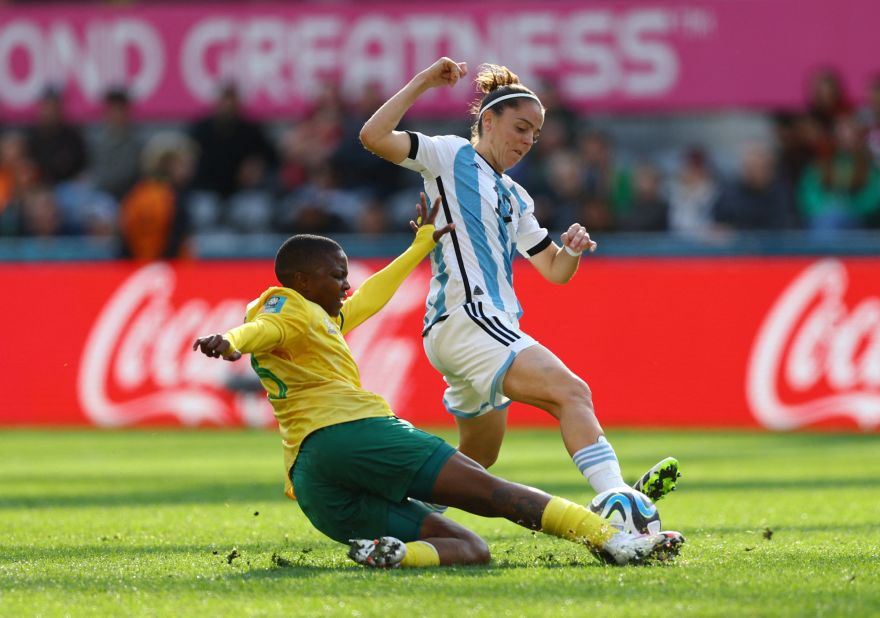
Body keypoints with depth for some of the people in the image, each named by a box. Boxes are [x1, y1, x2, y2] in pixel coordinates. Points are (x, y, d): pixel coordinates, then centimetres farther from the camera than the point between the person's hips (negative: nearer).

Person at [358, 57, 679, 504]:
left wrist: (572, 250, 2)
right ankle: (617, 499, -44)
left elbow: (554, 270, 25)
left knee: (478, 459, 16)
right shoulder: (450, 155, 4)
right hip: (463, 316, -10)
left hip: (493, 326, 10)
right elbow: (373, 137, -9)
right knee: (571, 392, -26)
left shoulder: (515, 198, 25)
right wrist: (422, 83, -12)